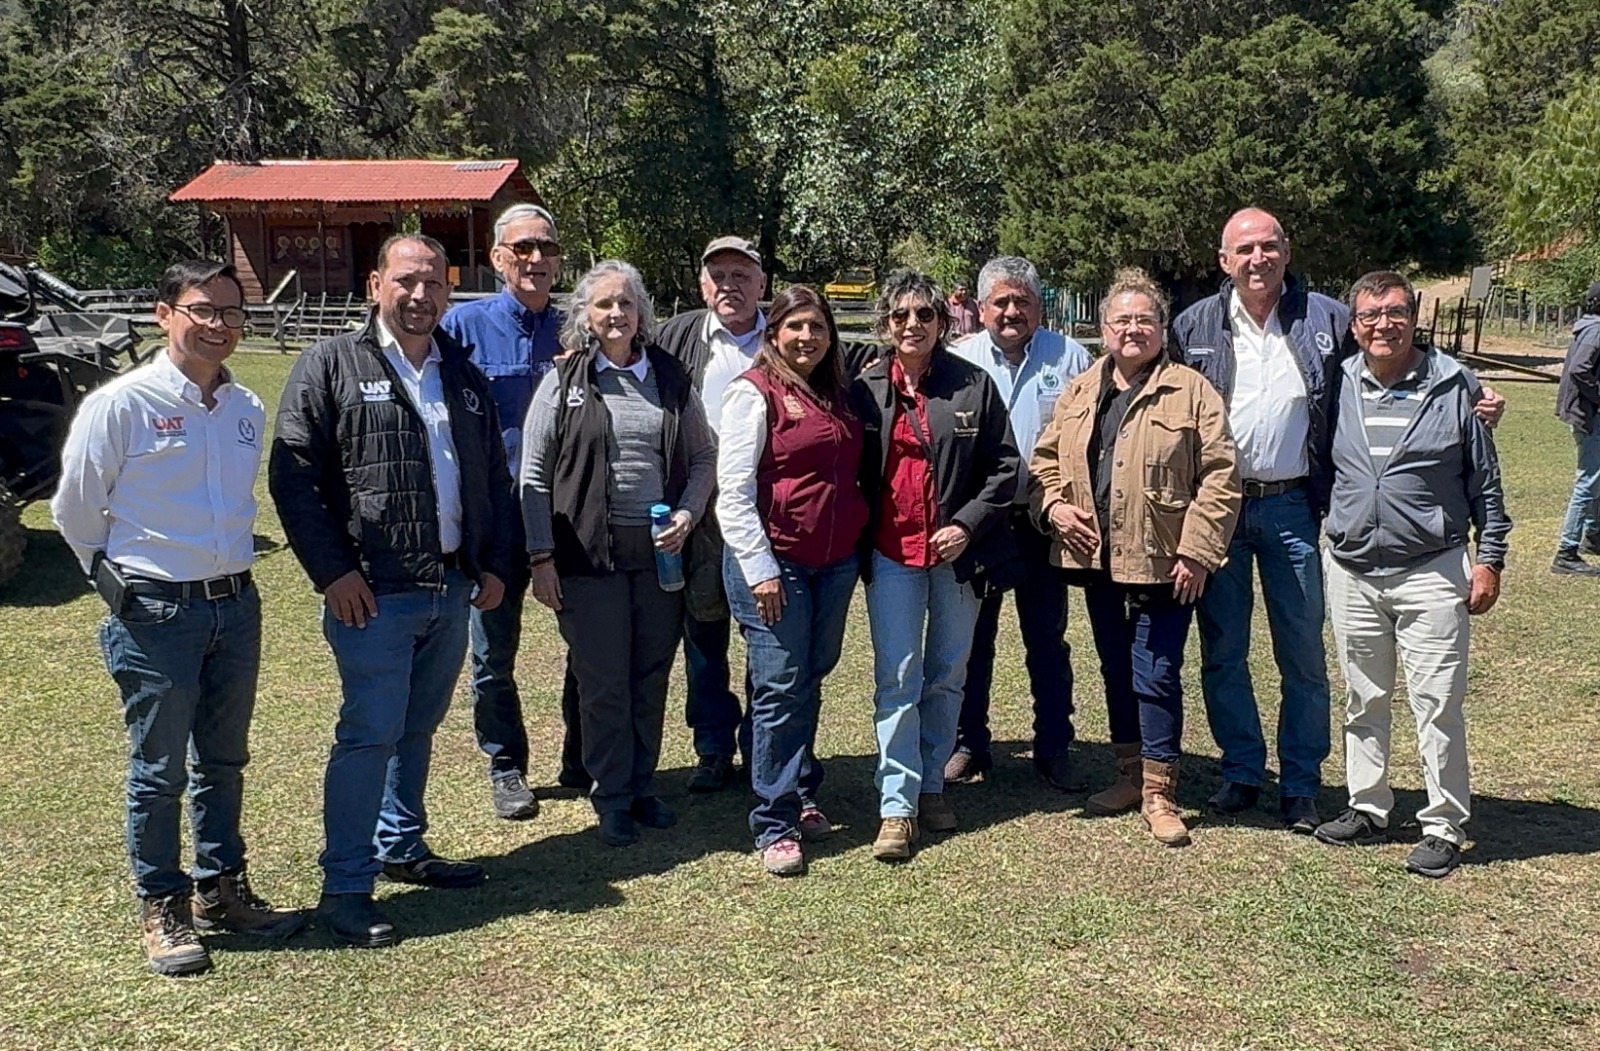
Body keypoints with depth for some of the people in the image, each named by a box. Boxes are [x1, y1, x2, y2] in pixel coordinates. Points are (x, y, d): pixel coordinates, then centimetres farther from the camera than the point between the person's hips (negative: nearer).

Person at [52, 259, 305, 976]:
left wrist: (226, 569, 15)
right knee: (158, 770, 6)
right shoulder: (120, 404, -12)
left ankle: (220, 889, 31)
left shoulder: (247, 408, 5)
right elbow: (75, 511, -2)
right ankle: (161, 909, 22)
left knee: (223, 761, 16)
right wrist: (123, 579, 7)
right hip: (156, 614, -5)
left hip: (236, 604, 5)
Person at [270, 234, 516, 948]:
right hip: (374, 593, -6)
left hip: (452, 590, 6)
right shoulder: (331, 366, -4)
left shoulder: (464, 376, 14)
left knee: (418, 728, 16)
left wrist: (495, 563, 10)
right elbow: (293, 475, -9)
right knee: (370, 734, -4)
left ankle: (400, 849, 32)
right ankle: (344, 889, 6)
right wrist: (334, 570, -14)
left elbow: (495, 479, 19)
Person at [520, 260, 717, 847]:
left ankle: (642, 787, 27)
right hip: (589, 554, -2)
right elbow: (534, 474, -2)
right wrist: (541, 557, -7)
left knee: (652, 678, 11)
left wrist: (687, 516, -4)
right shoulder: (564, 382, -1)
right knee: (603, 682, 4)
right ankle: (611, 799, 19)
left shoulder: (671, 380, 6)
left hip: (661, 551, 3)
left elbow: (703, 456, 13)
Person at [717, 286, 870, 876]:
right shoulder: (756, 392, -7)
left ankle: (801, 795, 29)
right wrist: (759, 568, -16)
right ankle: (776, 826, 5)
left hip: (835, 562, 6)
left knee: (811, 680, 15)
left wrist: (861, 548, 15)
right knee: (780, 689, -3)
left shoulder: (838, 394, 13)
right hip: (777, 562, -6)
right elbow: (734, 487, -12)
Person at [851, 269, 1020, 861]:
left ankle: (932, 786, 26)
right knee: (897, 680, -3)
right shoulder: (865, 390, 2)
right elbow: (850, 472, 7)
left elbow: (1004, 467, -1)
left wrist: (967, 525, -10)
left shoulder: (973, 385, -1)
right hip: (892, 552, 0)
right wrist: (857, 538, -2)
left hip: (958, 551, 1)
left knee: (947, 677, 12)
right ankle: (897, 808, 0)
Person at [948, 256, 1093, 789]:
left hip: (1042, 520, 0)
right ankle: (968, 743, 22)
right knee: (972, 635, 9)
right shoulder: (956, 360, 4)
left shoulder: (1070, 358, 3)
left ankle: (1053, 749, 20)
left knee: (1047, 638, 9)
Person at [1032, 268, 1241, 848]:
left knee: (1156, 676, -2)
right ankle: (1131, 773, 30)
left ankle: (1158, 792, 11)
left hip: (1161, 562, -5)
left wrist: (1197, 550, -14)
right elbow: (1045, 458, 16)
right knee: (1116, 669, 15)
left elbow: (1220, 474, -9)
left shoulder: (1191, 390, -5)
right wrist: (1054, 505, -3)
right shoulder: (1080, 392, 10)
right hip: (1098, 559, 5)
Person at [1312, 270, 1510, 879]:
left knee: (1438, 705, -1)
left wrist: (1489, 559, 0)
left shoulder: (1453, 387, -1)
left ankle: (1444, 828, 10)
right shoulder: (1337, 388, 5)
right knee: (1363, 701, 13)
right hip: (1350, 571, 3)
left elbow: (1485, 483, 4)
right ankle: (1368, 809, 26)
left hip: (1431, 571, -3)